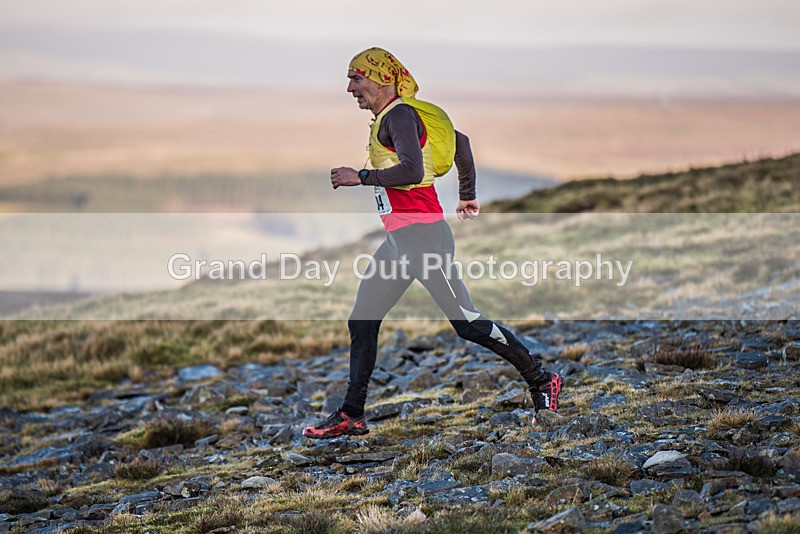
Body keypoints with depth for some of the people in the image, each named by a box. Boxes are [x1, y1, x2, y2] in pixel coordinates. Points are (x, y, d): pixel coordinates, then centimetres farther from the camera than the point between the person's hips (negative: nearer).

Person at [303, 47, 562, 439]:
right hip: (397, 240, 10)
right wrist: (467, 197, 34)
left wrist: (361, 177, -18)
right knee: (361, 323, 8)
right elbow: (460, 141, 27)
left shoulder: (399, 115, -11)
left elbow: (411, 171, -27)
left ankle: (541, 381, 6)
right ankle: (351, 416, 12)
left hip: (422, 235, -10)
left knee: (466, 323, -5)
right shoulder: (387, 117, 18)